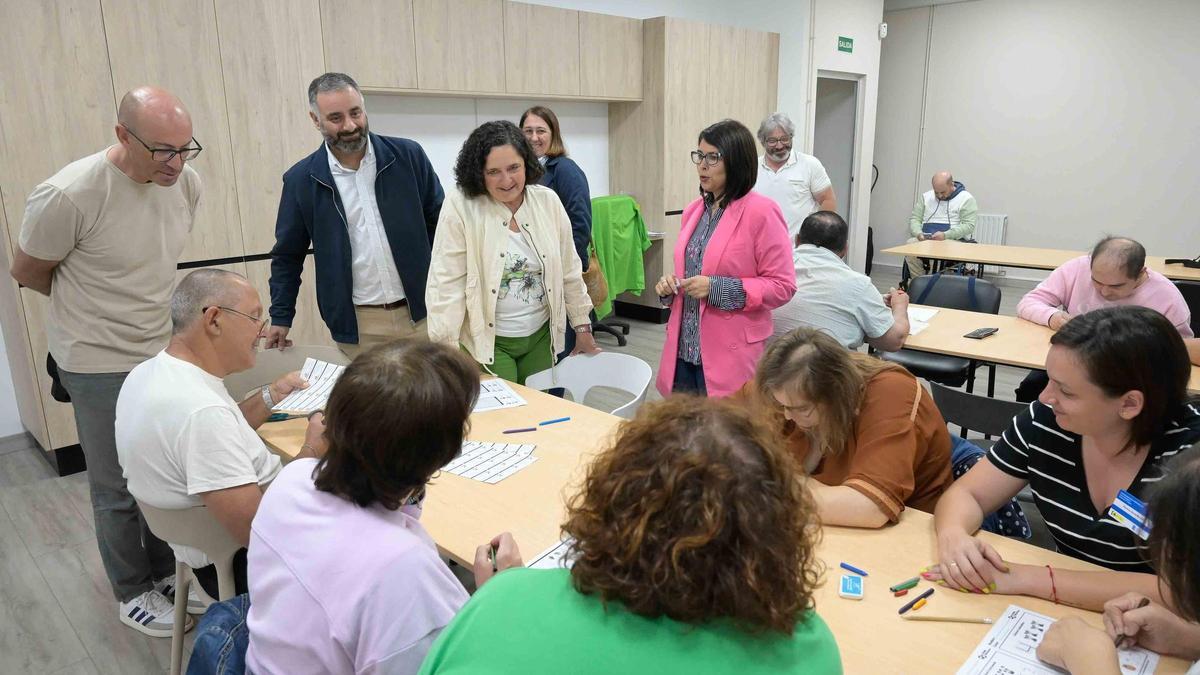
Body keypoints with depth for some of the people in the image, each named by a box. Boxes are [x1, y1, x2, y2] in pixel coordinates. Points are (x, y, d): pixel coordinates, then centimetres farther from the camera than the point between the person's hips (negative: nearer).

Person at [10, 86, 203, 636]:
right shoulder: (68, 196, -24)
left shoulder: (186, 183, -8)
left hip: (166, 349, 5)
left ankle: (165, 569, 39)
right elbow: (28, 272, -6)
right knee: (118, 488, 10)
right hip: (100, 362, -5)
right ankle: (132, 591, 33)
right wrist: (93, 301, 8)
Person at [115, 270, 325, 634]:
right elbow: (253, 529, -30)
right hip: (237, 566, -9)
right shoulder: (199, 409, -32)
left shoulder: (149, 372, -3)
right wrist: (312, 450, -20)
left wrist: (270, 396, 3)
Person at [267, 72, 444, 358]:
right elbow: (287, 256, 8)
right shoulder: (300, 180, -1)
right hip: (355, 324, 0)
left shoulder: (409, 156, -3)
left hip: (420, 312, 1)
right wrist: (281, 318, 8)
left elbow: (440, 223, 5)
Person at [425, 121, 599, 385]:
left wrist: (582, 327, 10)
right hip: (488, 342, -3)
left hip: (541, 336, 4)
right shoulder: (460, 208, -12)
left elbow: (569, 271, 6)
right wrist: (447, 353, -17)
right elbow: (447, 285, -13)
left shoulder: (548, 201, -1)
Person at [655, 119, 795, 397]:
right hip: (684, 349, 7)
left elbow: (783, 286, -12)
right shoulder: (693, 210, 11)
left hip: (731, 355, -6)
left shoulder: (761, 212, -10)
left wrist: (717, 288, -20)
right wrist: (670, 284, 1)